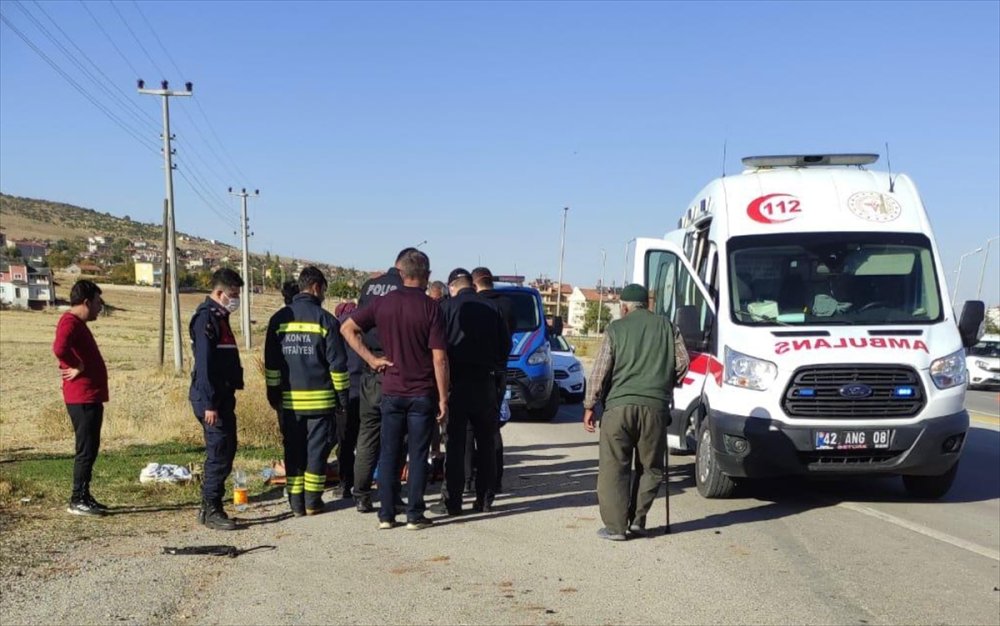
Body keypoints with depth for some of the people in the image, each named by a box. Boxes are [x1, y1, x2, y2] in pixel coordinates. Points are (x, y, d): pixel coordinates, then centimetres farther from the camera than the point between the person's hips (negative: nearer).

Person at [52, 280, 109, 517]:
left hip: (90, 397, 10)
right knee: (86, 449, -6)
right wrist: (78, 367, -22)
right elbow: (59, 348, -33)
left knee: (90, 448, 14)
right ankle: (78, 500, -1)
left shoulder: (78, 323, 17)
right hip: (83, 398, -10)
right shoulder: (70, 322, -15)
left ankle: (84, 496, 21)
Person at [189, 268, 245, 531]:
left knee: (226, 449, 13)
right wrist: (209, 404, -23)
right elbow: (204, 364, -20)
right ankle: (211, 511, -1)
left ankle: (210, 506, 20)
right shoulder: (206, 318, -13)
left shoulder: (219, 318, 18)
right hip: (212, 399, -10)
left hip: (223, 397, 10)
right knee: (219, 453, -7)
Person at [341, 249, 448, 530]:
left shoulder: (383, 303, 1)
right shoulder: (430, 307, -10)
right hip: (423, 393, -3)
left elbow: (347, 328, 4)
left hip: (391, 391, 3)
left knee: (389, 454, 10)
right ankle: (415, 515, 7)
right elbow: (439, 358, -12)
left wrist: (370, 358, 2)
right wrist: (443, 399, -7)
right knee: (418, 455, 4)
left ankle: (386, 515, 12)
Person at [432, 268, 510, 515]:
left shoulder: (447, 307, -6)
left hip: (456, 381, -3)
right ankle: (484, 499, 14)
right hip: (485, 381, 3)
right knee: (486, 443, 11)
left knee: (455, 443, 1)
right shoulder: (491, 308, 3)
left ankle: (452, 501, 1)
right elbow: (505, 346, 6)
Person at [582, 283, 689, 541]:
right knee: (651, 467, 13)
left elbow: (600, 370, 0)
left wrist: (589, 406, 4)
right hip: (655, 406, 2)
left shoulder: (616, 329, 5)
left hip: (619, 406, -2)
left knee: (613, 469, 3)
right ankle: (638, 519, 7)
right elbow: (682, 363, 9)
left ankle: (615, 526, 1)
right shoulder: (666, 326, 12)